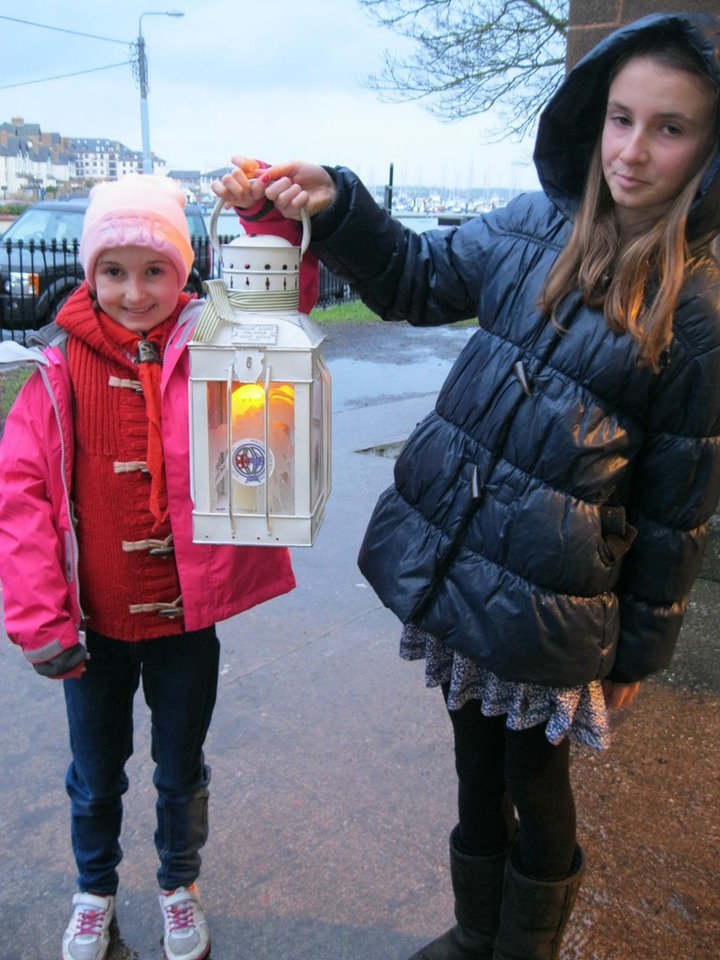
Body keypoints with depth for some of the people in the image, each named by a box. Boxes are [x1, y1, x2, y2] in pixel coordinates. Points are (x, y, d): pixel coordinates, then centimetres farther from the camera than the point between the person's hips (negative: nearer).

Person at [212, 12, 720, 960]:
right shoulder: (533, 227, 0)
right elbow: (415, 275, 10)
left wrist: (640, 649, 0)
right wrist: (331, 205, -8)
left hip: (546, 600, -4)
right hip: (448, 560, 5)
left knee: (535, 781, 16)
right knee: (477, 766, 23)